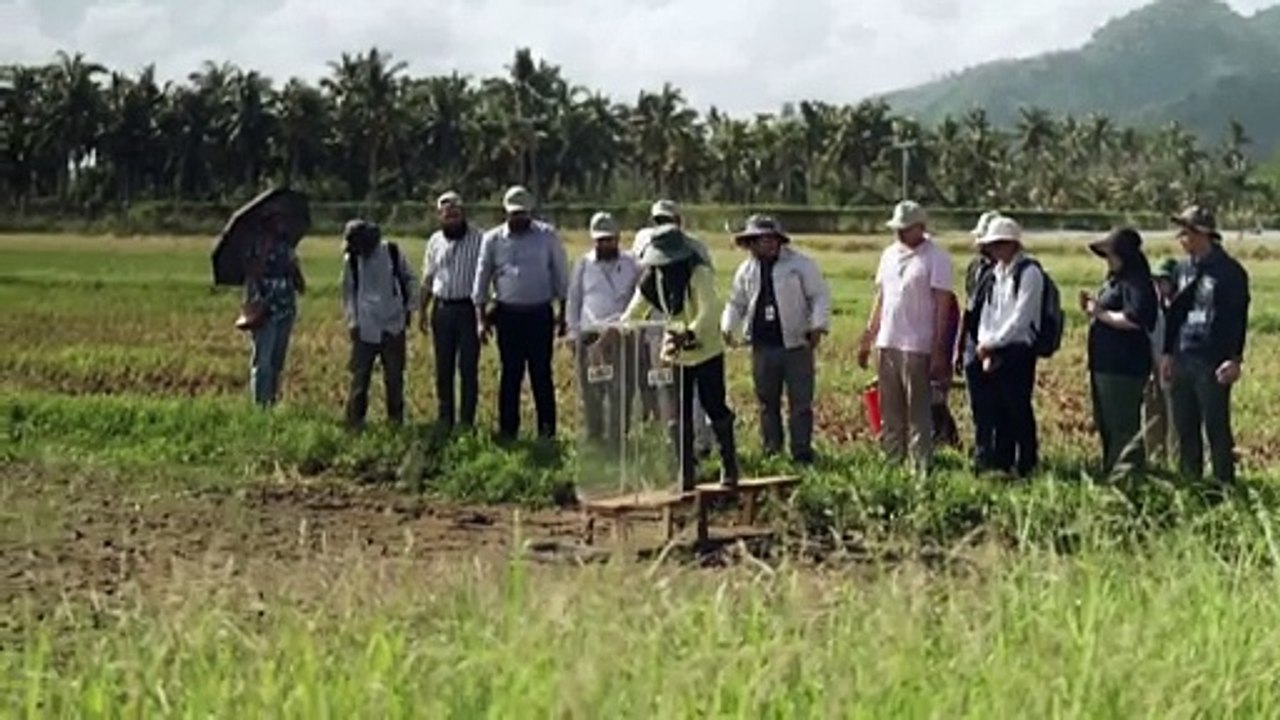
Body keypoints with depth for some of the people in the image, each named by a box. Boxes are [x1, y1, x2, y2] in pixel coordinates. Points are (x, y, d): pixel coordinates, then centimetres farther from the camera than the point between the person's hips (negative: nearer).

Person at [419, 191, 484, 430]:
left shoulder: (478, 239, -6)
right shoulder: (435, 241, 9)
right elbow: (428, 279, 16)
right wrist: (422, 310, 14)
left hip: (468, 308, -4)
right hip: (442, 308, 4)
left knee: (468, 369, -2)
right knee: (443, 369, 9)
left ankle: (467, 421, 4)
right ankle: (444, 421, 17)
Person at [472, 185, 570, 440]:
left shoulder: (547, 236, 2)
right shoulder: (493, 239, 5)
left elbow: (561, 275, 6)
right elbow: (482, 278, 8)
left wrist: (563, 312, 3)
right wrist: (481, 318, 3)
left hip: (540, 314, -1)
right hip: (507, 314, 1)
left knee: (541, 373, 1)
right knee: (510, 373, 5)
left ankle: (547, 431, 6)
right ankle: (507, 430, 12)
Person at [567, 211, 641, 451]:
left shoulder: (631, 265, 7)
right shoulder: (583, 265, 8)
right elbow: (573, 301, 12)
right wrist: (574, 333, 7)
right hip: (590, 336, 1)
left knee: (621, 393, -1)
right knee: (591, 393, 3)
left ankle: (617, 442, 6)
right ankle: (594, 439, 13)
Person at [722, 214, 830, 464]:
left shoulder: (800, 264, -4)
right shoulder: (747, 270, 10)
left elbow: (820, 296, -3)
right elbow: (736, 302, 19)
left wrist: (818, 327, -13)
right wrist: (728, 327, 3)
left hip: (796, 345, -4)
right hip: (763, 347, 4)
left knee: (800, 403, -2)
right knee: (767, 403, 10)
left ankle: (802, 453, 4)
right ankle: (772, 451, 19)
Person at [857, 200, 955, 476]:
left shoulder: (936, 258, -7)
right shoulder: (890, 254, 13)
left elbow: (942, 306, -10)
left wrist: (939, 350, -14)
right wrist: (867, 339, 15)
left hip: (917, 347, -7)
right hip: (886, 344, 7)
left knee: (918, 412, -2)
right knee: (890, 412, 12)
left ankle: (921, 468, 2)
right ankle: (892, 462, 19)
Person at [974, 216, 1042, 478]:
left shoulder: (1029, 273, -10)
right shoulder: (996, 273, 14)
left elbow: (1020, 318, -15)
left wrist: (992, 344, -12)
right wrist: (984, 345, 0)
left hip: (1018, 351, -7)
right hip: (994, 352, 7)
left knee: (1019, 410, -3)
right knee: (998, 410, 10)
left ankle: (1026, 465, 5)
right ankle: (1000, 463, 18)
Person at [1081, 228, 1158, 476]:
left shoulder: (1135, 283, -13)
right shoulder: (1112, 282, 19)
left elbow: (1134, 319, -26)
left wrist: (1102, 313, -18)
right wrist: (1090, 311, 8)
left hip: (1124, 368, -11)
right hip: (1105, 363, 11)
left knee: (1122, 426, -9)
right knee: (1104, 422, 17)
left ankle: (1128, 469, -5)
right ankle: (1111, 468, 26)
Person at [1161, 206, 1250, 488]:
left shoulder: (1229, 271, -9)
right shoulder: (1183, 269, 12)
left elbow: (1238, 318, -11)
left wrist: (1235, 359, -16)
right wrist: (1168, 353, 14)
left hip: (1213, 363, -7)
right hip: (1183, 359, 7)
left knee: (1217, 428, -2)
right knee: (1185, 427, 12)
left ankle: (1225, 484, 5)